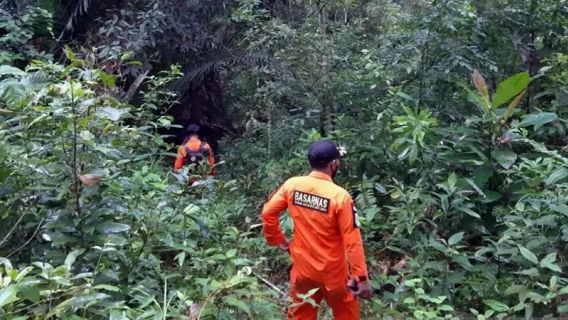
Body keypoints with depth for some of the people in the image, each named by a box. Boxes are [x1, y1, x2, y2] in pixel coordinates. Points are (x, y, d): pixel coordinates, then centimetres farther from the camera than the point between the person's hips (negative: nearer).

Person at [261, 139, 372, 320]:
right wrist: (361, 277, -14)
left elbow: (268, 213, -2)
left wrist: (278, 240, 10)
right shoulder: (340, 196, -22)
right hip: (333, 272, -3)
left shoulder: (292, 185, -10)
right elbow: (352, 241, -19)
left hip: (303, 268, 4)